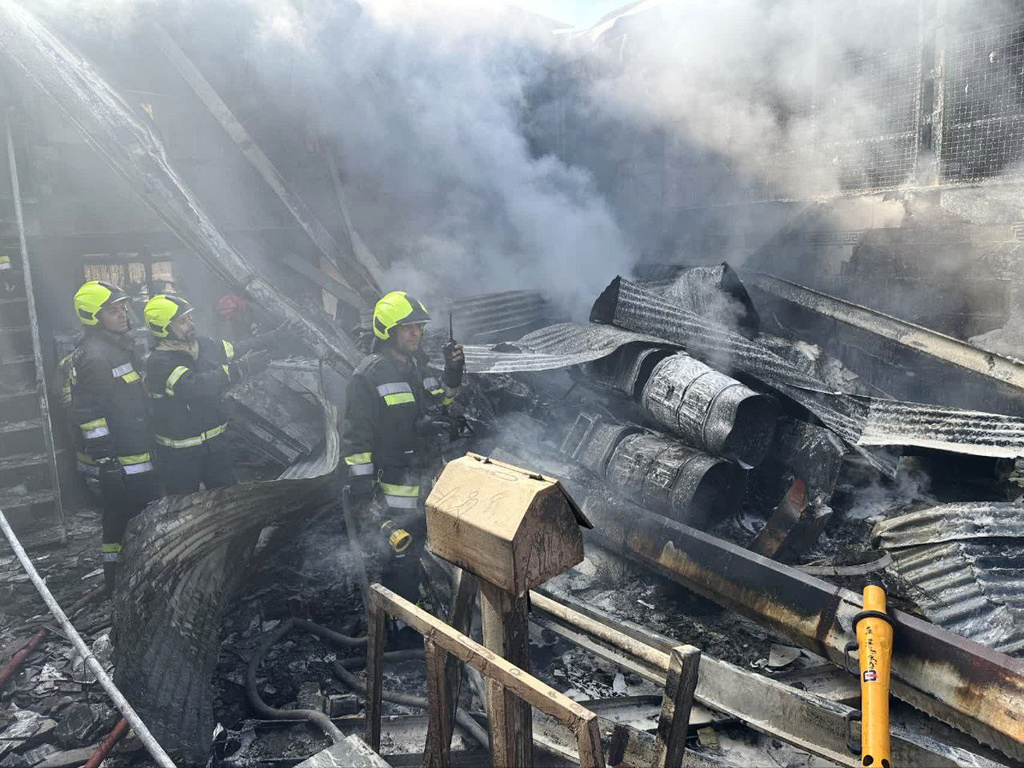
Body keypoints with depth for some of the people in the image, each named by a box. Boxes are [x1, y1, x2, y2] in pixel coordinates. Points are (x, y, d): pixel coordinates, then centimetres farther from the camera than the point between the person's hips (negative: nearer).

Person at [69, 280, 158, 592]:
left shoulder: (120, 345, 14)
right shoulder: (94, 356, -19)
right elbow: (89, 415, -22)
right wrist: (105, 458, -21)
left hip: (137, 449, 10)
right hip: (120, 459, -10)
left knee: (118, 518, 18)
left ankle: (115, 577, 31)